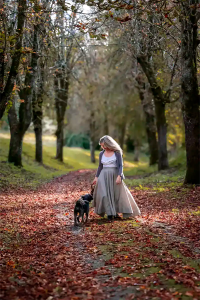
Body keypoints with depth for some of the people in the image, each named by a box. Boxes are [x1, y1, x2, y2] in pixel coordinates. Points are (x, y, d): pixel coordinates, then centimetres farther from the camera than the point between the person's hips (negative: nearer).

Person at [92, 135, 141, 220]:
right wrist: (96, 177, 7)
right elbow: (100, 166, 13)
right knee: (105, 194, -9)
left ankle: (115, 212, 17)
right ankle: (110, 213, -3)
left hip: (115, 175, -2)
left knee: (118, 194, 2)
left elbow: (120, 165, -8)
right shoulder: (101, 154, 6)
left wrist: (119, 176, -20)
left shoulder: (117, 153, -5)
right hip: (104, 176, 2)